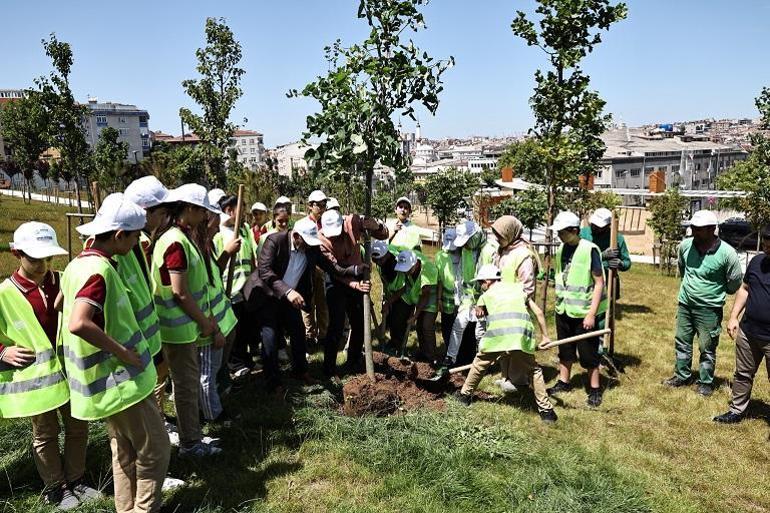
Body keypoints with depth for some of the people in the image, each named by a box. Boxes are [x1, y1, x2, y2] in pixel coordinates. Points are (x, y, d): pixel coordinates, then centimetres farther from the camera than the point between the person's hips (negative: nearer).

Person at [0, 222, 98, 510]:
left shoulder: (63, 282, -1)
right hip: (35, 376, -3)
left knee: (78, 427, 15)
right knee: (45, 433, 13)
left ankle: (75, 481, 35)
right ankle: (54, 488, 32)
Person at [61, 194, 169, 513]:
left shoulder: (78, 264, 7)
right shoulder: (99, 270, -23)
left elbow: (62, 304, 22)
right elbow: (78, 324, -36)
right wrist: (122, 351, -24)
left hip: (106, 379, 10)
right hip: (121, 382, -10)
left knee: (124, 452, 21)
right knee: (154, 451, 3)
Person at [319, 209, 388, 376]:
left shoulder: (354, 222, -17)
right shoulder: (321, 239, -22)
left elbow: (384, 235, -12)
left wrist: (374, 225, -34)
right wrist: (354, 284, -38)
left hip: (357, 278, 3)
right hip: (337, 283, -3)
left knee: (360, 324, 11)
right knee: (337, 326, -8)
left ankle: (353, 362, 31)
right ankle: (329, 367, 8)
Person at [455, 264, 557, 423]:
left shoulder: (486, 295, 22)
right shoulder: (518, 287, 27)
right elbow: (538, 312, 21)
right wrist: (545, 336, 25)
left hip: (497, 333, -1)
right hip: (523, 335, 1)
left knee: (480, 364, 22)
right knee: (533, 371, 18)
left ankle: (465, 394, 35)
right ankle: (546, 410, 16)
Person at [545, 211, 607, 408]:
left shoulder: (589, 250, -16)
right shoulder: (561, 249, 4)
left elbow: (599, 283, -15)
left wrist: (591, 314, -18)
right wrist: (558, 303, 14)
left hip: (584, 312, -6)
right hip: (564, 310, 6)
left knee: (588, 353, 5)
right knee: (565, 349, 18)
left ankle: (595, 389, 21)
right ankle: (563, 382, 33)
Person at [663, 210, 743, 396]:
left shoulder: (727, 253, -21)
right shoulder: (685, 245, -9)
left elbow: (735, 283, -6)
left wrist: (715, 291, 6)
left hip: (709, 309, -4)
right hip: (684, 304, 5)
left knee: (707, 348, 8)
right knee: (682, 343, 16)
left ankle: (706, 383, 25)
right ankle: (682, 376, 33)